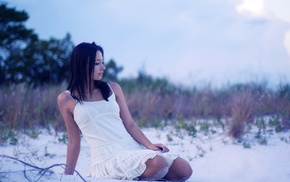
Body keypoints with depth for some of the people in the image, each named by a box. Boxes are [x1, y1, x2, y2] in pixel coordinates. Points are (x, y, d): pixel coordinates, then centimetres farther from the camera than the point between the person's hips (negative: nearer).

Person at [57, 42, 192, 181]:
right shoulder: (66, 99, 3)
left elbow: (130, 124, 9)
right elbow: (74, 141, 8)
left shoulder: (113, 88, 11)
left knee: (184, 170, -12)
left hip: (134, 148, 5)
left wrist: (150, 145, -7)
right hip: (106, 158, -5)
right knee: (157, 163, -31)